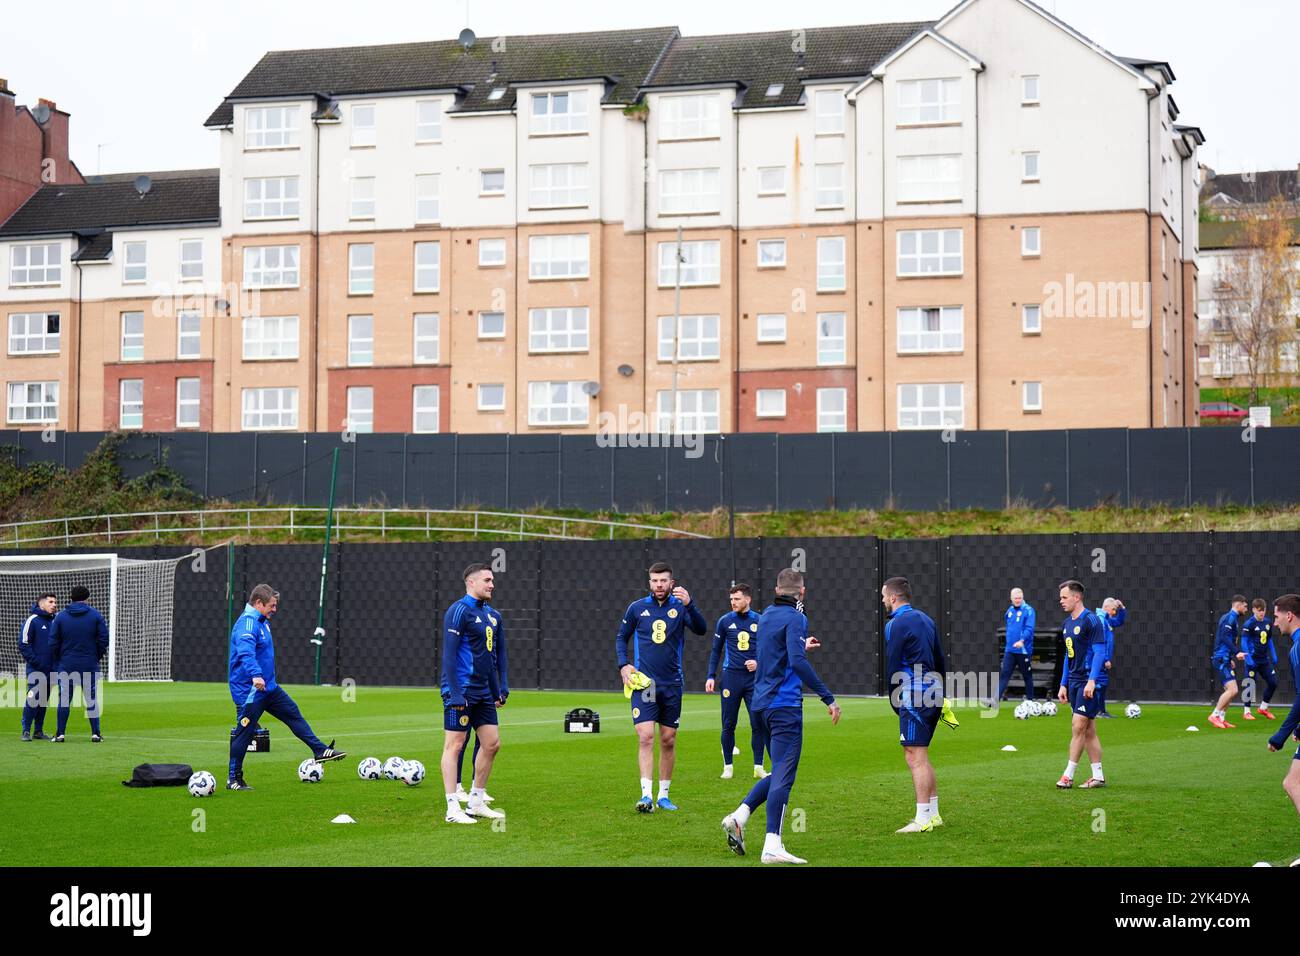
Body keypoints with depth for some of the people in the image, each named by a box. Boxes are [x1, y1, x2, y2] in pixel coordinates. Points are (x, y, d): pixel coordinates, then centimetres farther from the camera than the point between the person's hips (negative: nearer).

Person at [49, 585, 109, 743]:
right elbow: (104, 640, -3)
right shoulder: (96, 615, -1)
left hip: (66, 665, 0)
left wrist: (57, 661, 13)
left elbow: (53, 643, 0)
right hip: (89, 665, 0)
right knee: (91, 699, 5)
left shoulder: (60, 616, 0)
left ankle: (60, 734, 6)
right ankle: (95, 733, 4)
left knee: (64, 698, 6)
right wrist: (98, 656, 13)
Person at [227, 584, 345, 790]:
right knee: (244, 732, -3)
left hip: (269, 687, 10)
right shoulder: (247, 623, -20)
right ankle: (233, 779, 6)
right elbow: (245, 652, -38)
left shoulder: (261, 622, 13)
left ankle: (320, 750, 19)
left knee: (293, 714, 12)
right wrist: (256, 675, -51)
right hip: (248, 690, -10)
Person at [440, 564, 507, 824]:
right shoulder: (459, 611, -11)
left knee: (492, 743, 9)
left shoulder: (492, 615, 14)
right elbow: (449, 654, -16)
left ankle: (476, 803, 20)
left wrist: (499, 689, 15)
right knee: (455, 744, -4)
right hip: (461, 692, -9)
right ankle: (452, 809, -1)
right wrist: (454, 693, -21)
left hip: (483, 692, 9)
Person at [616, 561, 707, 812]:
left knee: (668, 740, 7)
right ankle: (646, 795, -16)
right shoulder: (637, 608, 3)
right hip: (643, 682, -1)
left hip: (672, 684, 1)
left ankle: (663, 795, 18)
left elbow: (702, 629, -16)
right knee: (645, 737, -13)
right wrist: (623, 665, -1)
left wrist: (689, 605, -32)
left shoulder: (680, 606, 0)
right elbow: (621, 638, 14)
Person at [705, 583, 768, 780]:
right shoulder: (724, 621, 4)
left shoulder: (759, 621, 4)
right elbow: (716, 651, 9)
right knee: (728, 725, 2)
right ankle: (727, 766, 12)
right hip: (731, 677, 0)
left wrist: (758, 663, -9)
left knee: (758, 724, -4)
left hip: (754, 678, 0)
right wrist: (711, 676, 2)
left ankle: (758, 767, 3)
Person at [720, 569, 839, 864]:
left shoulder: (766, 616, 15)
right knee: (783, 775, -9)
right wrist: (828, 698, -22)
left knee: (779, 772, 18)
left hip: (761, 704, 8)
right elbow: (797, 662, -23)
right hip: (785, 706, -8)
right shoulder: (795, 618, -11)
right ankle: (772, 847, -15)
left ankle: (739, 816, 4)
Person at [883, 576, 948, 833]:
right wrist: (939, 694, 23)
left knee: (915, 757, -9)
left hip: (914, 695, -9)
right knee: (921, 757, 17)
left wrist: (893, 701, -2)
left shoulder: (896, 624, -10)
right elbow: (940, 660, 20)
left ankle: (923, 819, -11)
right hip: (933, 694, 9)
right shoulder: (924, 619, 17)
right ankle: (933, 813, 20)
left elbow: (890, 665, -11)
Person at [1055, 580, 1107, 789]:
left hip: (1088, 683, -8)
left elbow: (1099, 652, -15)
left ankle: (1068, 775, -7)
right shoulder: (1067, 623, 15)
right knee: (1088, 731, 9)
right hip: (1073, 682, 9)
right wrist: (1063, 684, 18)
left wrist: (1091, 681, -23)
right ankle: (1098, 776, 12)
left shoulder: (1091, 620, -11)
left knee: (1078, 726, -9)